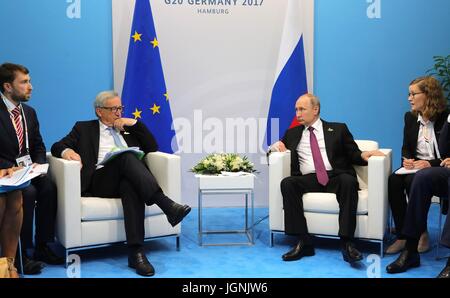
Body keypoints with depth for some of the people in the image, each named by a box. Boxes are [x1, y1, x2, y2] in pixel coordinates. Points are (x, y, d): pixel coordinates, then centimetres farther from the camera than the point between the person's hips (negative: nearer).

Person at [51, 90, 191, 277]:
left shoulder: (128, 129, 29)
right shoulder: (84, 128, 21)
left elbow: (152, 148, 19)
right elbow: (57, 146, 11)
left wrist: (134, 123, 9)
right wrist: (67, 151, -14)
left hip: (127, 179, 2)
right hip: (98, 182, -2)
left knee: (131, 186, -37)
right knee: (127, 157, -33)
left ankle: (135, 251, -45)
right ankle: (166, 205, -45)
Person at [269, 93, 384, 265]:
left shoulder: (338, 129, 18)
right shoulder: (292, 133, 24)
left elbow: (353, 156, 14)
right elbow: (278, 146, 30)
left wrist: (363, 155, -9)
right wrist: (277, 145, 6)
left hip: (336, 177, -2)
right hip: (307, 179, 2)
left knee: (348, 181, -35)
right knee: (287, 183, -29)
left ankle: (346, 243, -36)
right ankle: (303, 242, -30)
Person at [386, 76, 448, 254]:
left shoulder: (445, 118, -8)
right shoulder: (410, 117, 9)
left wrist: (431, 164, -23)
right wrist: (406, 159, -6)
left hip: (439, 168, -5)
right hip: (415, 166, 5)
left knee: (413, 180, -34)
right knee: (393, 180, -26)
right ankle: (402, 235, -22)